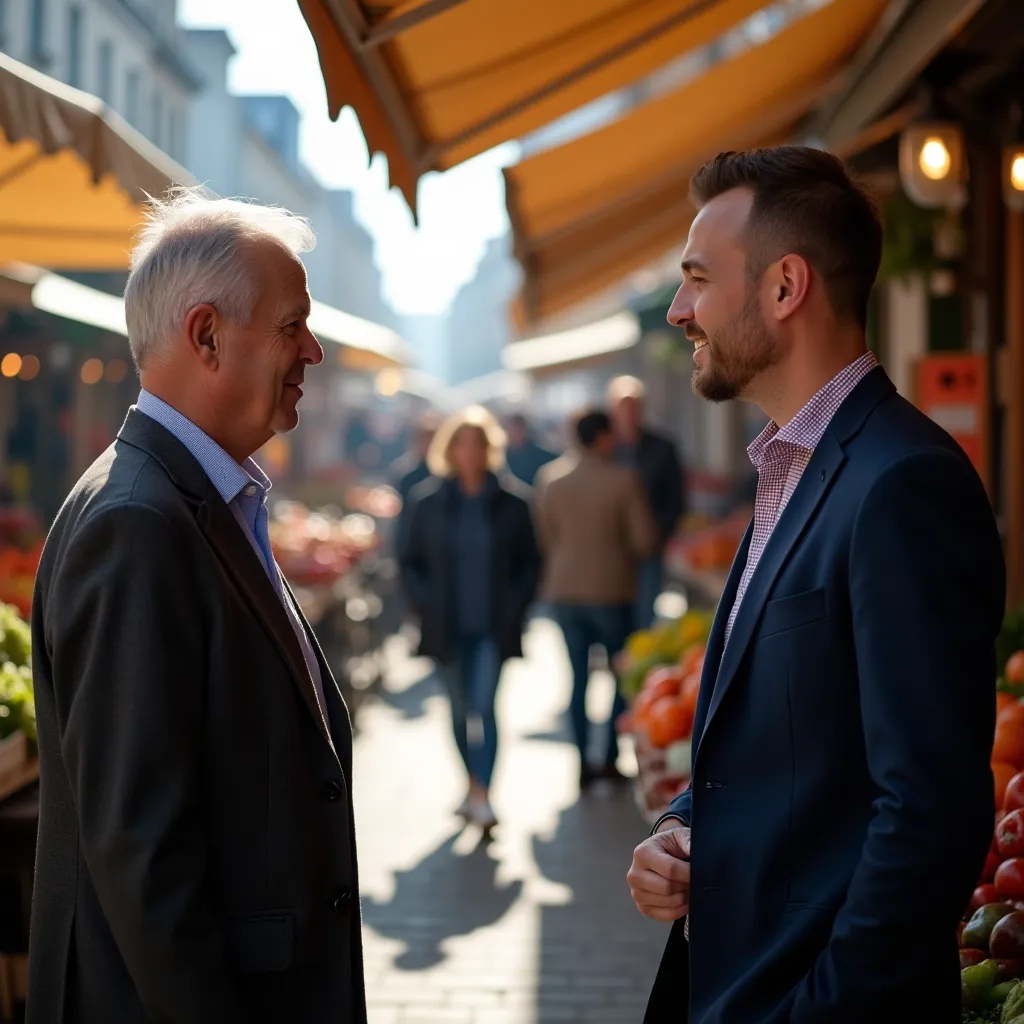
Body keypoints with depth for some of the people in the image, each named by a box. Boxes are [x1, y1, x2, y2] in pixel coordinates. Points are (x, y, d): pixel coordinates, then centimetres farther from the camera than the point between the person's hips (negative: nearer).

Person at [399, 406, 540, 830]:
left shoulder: (512, 500, -1)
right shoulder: (429, 501, 2)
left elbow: (530, 561, 6)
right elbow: (411, 561, 9)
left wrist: (515, 606, -5)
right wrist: (425, 604, -3)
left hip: (493, 627, -2)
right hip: (448, 627, 2)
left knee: (485, 705, -12)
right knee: (460, 709, 11)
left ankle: (482, 794, -14)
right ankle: (474, 786, 25)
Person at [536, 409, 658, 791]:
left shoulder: (553, 487, 3)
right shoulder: (624, 481, -10)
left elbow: (545, 541, 10)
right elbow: (646, 540, -11)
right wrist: (624, 553, 8)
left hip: (564, 591, 4)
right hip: (611, 590, -4)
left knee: (578, 676, 10)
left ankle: (583, 762, 9)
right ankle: (611, 759, 11)